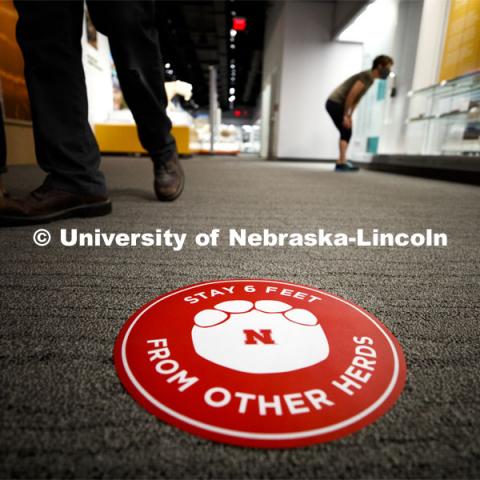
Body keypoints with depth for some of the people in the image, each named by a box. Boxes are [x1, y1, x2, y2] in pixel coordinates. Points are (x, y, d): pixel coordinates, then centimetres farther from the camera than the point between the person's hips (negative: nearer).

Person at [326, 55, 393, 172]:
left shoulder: (370, 78, 15)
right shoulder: (367, 76, -14)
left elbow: (357, 98, 17)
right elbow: (351, 95, -21)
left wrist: (349, 115, 11)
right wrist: (345, 115, -18)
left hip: (336, 104, 10)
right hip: (335, 103, -10)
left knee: (347, 133, 10)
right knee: (346, 132, -12)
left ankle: (341, 162, 11)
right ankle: (342, 162, -16)